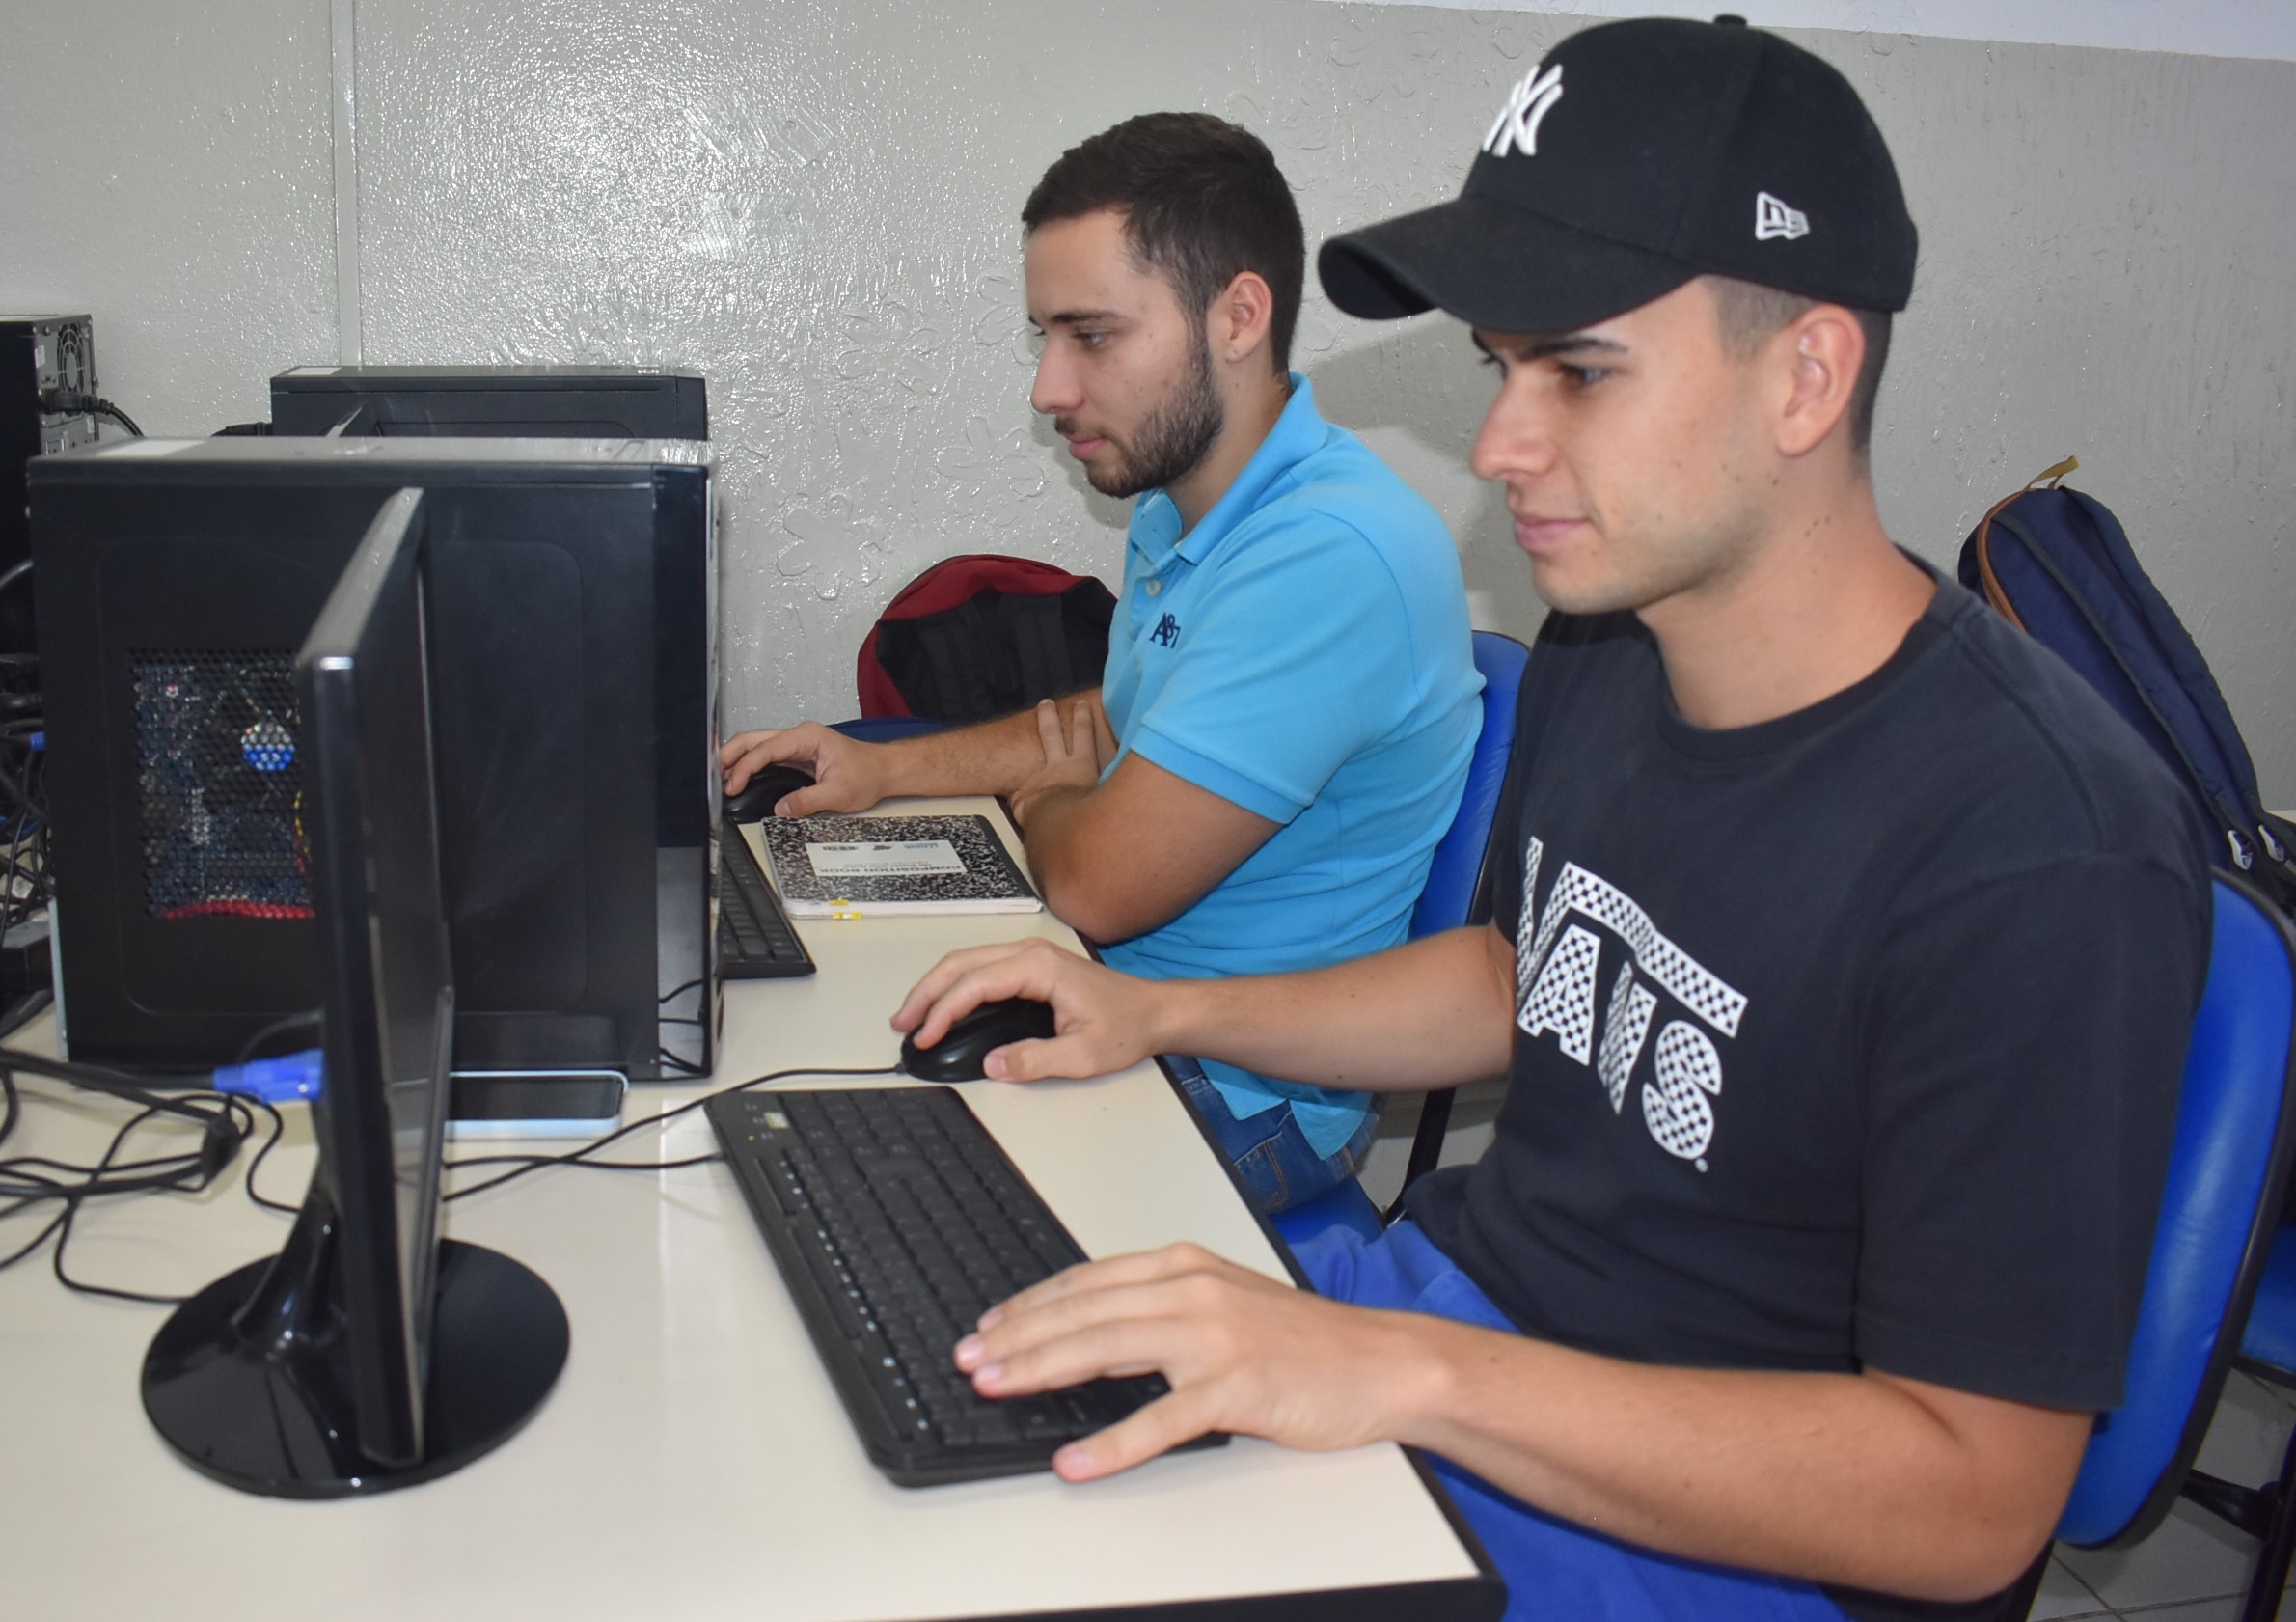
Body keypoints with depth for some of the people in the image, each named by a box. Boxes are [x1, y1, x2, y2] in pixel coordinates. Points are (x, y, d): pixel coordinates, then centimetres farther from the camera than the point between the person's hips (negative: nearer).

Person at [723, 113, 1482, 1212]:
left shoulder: (1329, 556, -29)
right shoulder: (1177, 510, 6)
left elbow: (1095, 886, -27)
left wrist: (1041, 793, -3)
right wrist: (881, 768, 12)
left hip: (1240, 1107, -9)